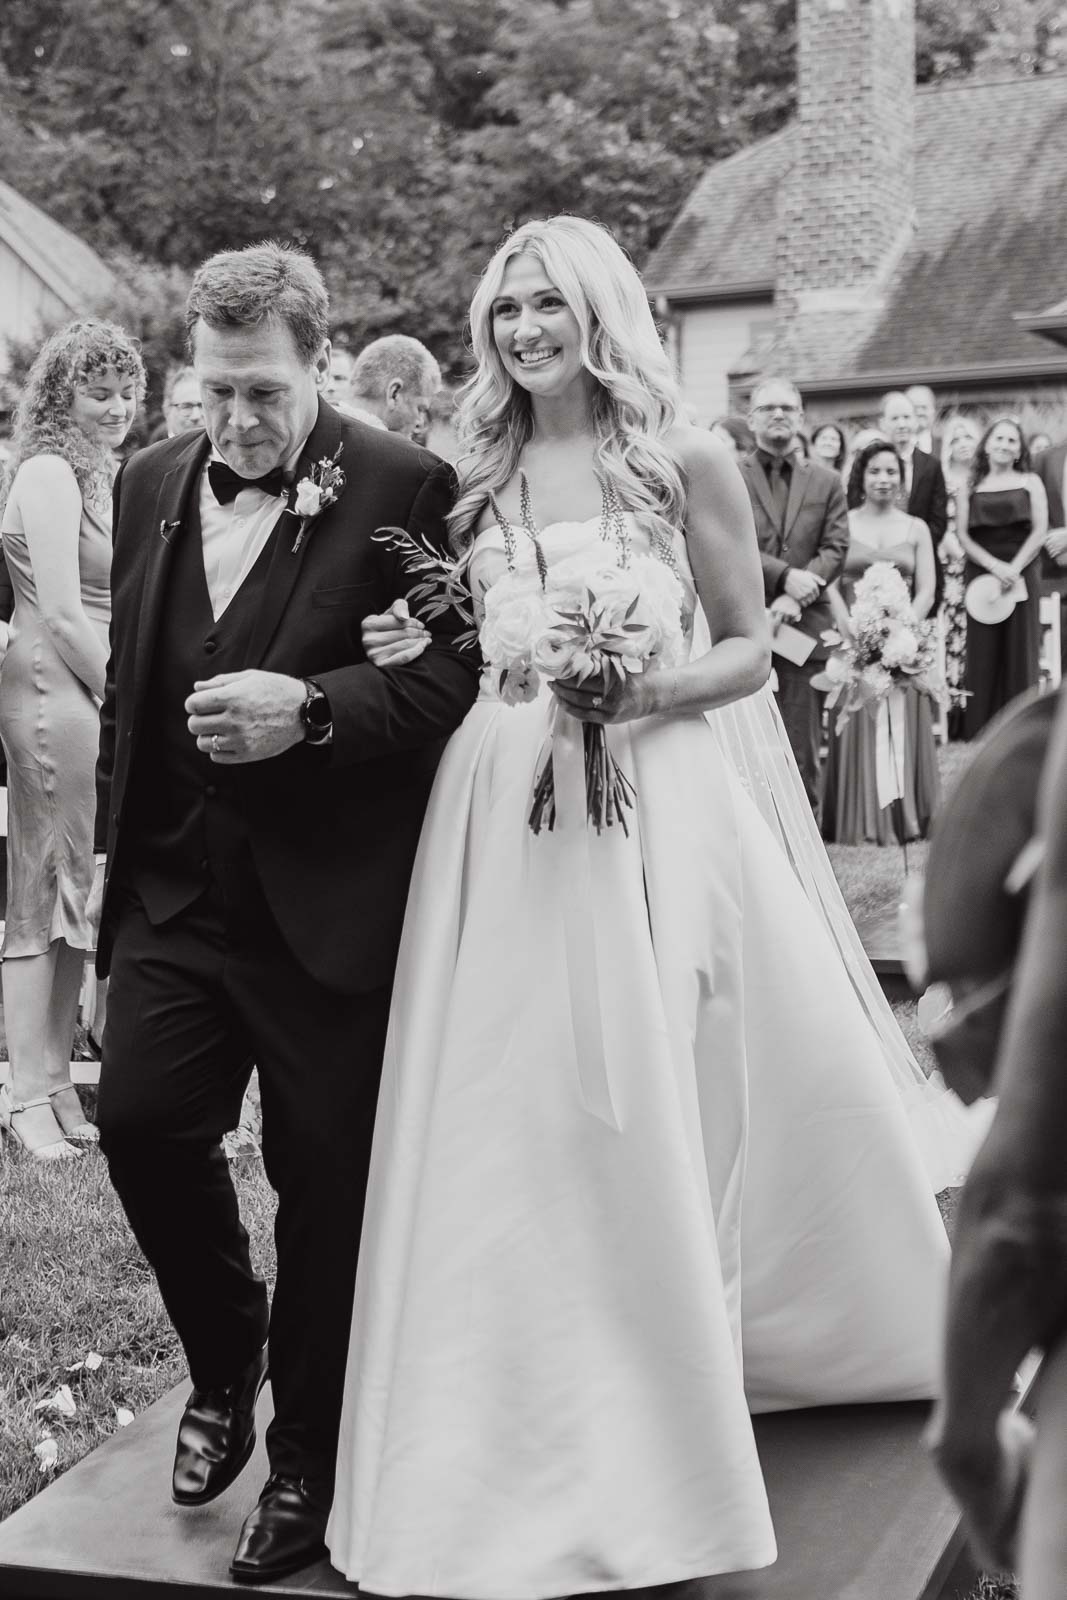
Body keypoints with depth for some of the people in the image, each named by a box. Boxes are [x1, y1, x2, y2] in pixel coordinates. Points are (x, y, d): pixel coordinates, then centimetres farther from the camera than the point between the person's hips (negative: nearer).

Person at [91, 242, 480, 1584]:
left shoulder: (403, 488, -6)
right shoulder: (150, 483, 11)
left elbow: (449, 672, -10)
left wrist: (310, 710, -23)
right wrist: (114, 840, 16)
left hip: (325, 902, -4)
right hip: (174, 887, 5)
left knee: (323, 1175, 5)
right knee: (140, 1120, -3)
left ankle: (306, 1460, 23)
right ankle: (223, 1360, 27)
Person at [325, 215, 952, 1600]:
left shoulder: (686, 461, 1)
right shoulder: (476, 478, 11)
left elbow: (750, 654, 3)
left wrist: (644, 692, -14)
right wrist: (415, 651, -3)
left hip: (649, 807, -3)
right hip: (499, 818, 3)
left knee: (649, 1114, 0)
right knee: (507, 1123, 3)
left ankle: (655, 1433, 19)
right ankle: (522, 1447, 19)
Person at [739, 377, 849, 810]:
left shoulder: (826, 482, 14)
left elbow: (835, 548, 5)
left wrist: (797, 596, -10)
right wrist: (785, 575, -15)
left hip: (805, 627, 2)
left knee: (802, 749, 1)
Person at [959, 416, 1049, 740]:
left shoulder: (1030, 482, 9)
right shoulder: (969, 486, 10)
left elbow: (1039, 531, 1)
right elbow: (963, 535, 3)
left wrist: (1014, 568, -12)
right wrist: (994, 565, -12)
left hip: (1021, 575, 0)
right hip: (980, 575, 0)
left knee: (1020, 651, -2)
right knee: (983, 653, -3)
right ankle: (981, 729, 0)